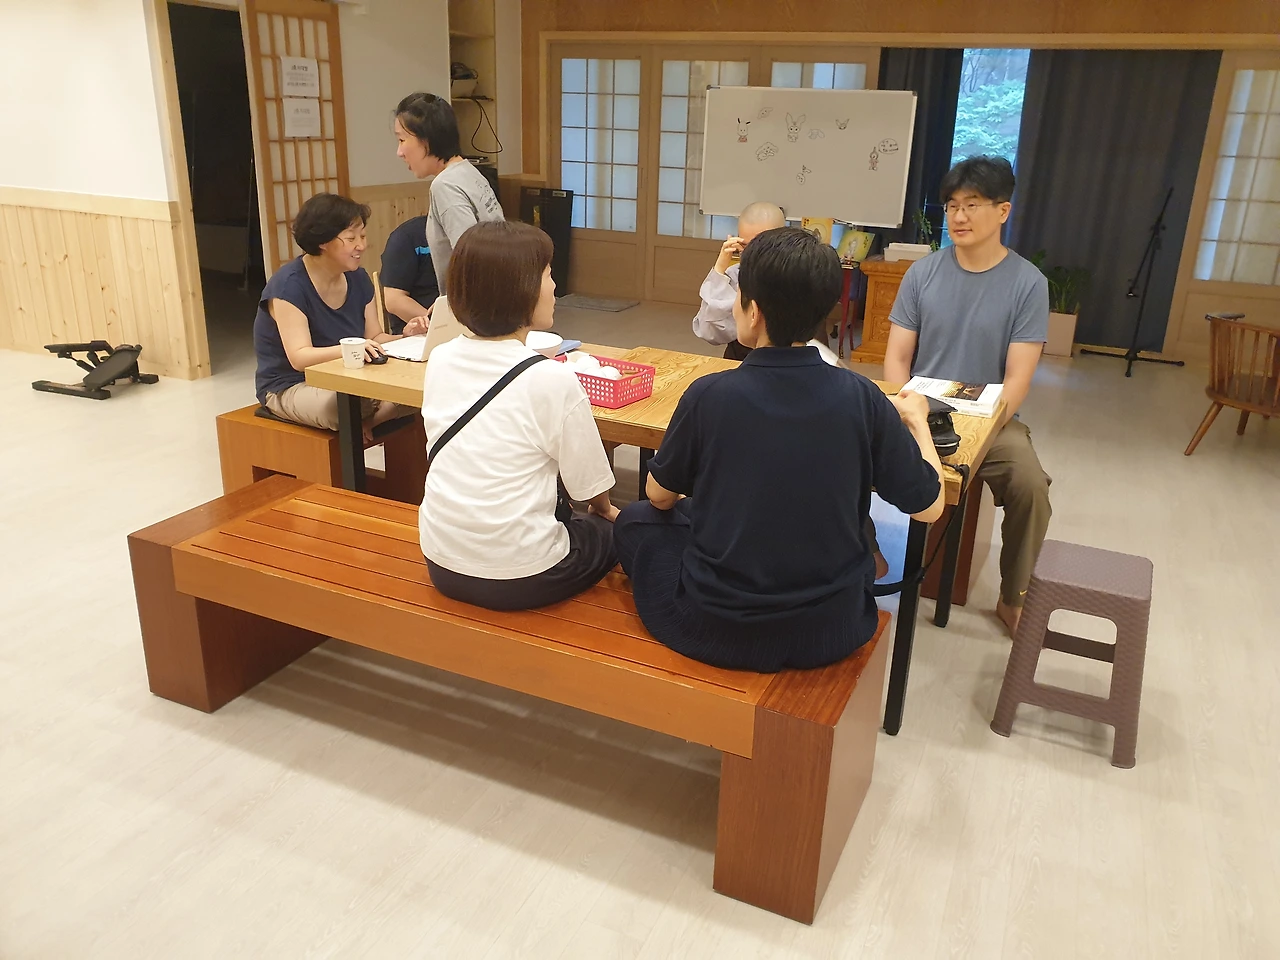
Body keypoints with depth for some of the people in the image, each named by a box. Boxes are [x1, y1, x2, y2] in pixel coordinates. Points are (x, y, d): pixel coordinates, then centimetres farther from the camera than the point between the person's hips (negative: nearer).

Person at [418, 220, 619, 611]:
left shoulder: (440, 361, -3)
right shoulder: (553, 380, -20)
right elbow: (590, 487, -10)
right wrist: (604, 510, 15)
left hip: (443, 565, 6)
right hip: (517, 580, -5)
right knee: (616, 530, 22)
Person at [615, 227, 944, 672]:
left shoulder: (709, 396, -17)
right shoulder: (861, 397, -13)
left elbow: (659, 497, -1)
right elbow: (929, 506, -2)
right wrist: (916, 419, 15)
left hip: (716, 633, -2)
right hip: (829, 633, 3)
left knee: (635, 520, 23)